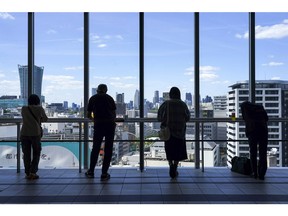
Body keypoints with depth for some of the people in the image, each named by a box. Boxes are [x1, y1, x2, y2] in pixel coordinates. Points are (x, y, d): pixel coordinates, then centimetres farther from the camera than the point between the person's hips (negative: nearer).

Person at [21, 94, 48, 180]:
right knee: (36, 153, 9)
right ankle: (33, 172, 0)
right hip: (35, 134, -2)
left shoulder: (24, 109, 6)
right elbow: (45, 119, 12)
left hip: (24, 134, 2)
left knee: (26, 154, 8)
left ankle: (27, 173, 9)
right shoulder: (39, 109, 0)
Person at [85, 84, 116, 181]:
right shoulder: (109, 98, 9)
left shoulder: (93, 98, 9)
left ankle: (91, 171, 21)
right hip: (110, 125, 0)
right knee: (108, 149, 5)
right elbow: (114, 113, 13)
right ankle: (104, 173, 7)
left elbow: (88, 115, 12)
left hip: (98, 125, 0)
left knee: (95, 148, 13)